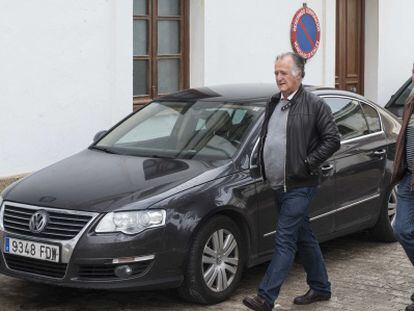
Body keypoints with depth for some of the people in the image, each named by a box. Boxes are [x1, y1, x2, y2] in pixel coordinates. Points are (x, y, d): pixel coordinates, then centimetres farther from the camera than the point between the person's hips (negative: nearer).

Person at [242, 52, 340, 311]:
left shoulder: (314, 105, -9)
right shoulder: (274, 103, 13)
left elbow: (333, 139, -10)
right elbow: (266, 137, 24)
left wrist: (308, 164, -14)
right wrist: (263, 165, 11)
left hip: (299, 186, -8)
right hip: (278, 185, 8)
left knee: (285, 240, -9)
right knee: (303, 237, 17)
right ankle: (321, 287, 29)